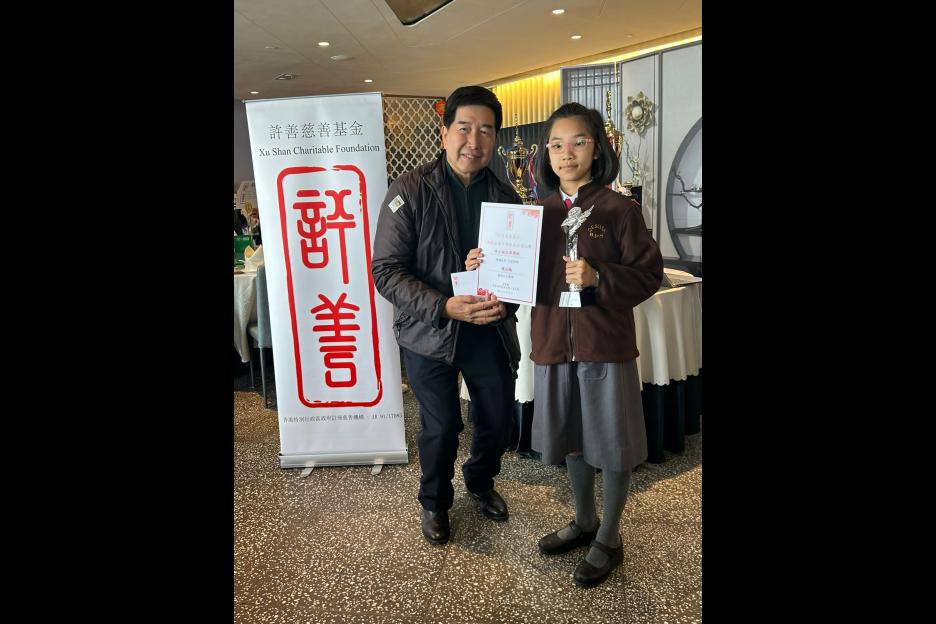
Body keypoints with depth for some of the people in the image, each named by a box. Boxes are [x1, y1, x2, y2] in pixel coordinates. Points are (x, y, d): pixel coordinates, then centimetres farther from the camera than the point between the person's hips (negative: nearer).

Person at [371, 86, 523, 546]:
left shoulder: (505, 196, 1)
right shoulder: (410, 191, -12)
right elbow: (386, 270, -16)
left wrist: (505, 301, -15)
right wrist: (445, 306, -27)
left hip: (492, 331, 4)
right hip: (430, 333, -3)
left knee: (498, 419, 13)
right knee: (441, 426, 7)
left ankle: (480, 482, 45)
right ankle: (434, 502, 37)